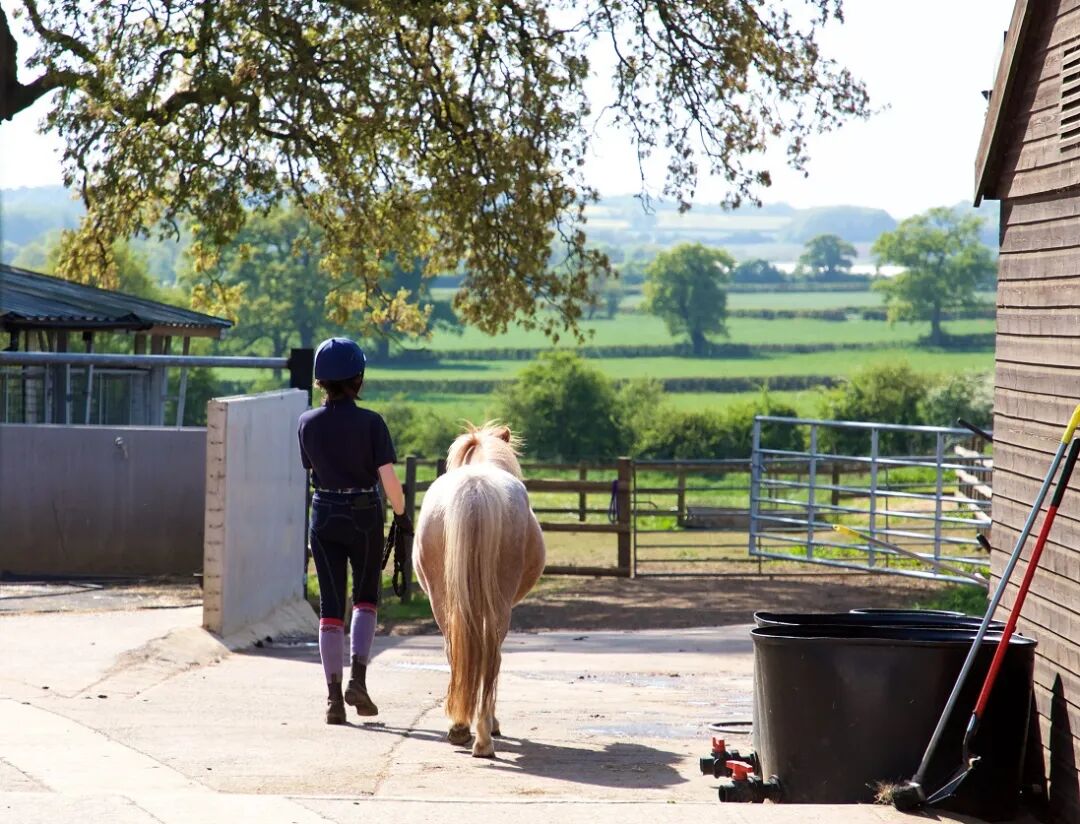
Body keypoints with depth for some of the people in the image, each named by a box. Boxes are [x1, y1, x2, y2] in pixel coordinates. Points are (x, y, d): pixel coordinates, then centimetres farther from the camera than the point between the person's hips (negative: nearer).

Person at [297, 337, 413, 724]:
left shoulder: (308, 423, -4)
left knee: (330, 606, 6)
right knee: (366, 598, 16)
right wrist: (402, 514, 0)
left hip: (324, 518, 2)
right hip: (364, 517, -2)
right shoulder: (370, 422, -13)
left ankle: (334, 696, 4)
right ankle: (357, 679, 0)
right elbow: (388, 477, -15)